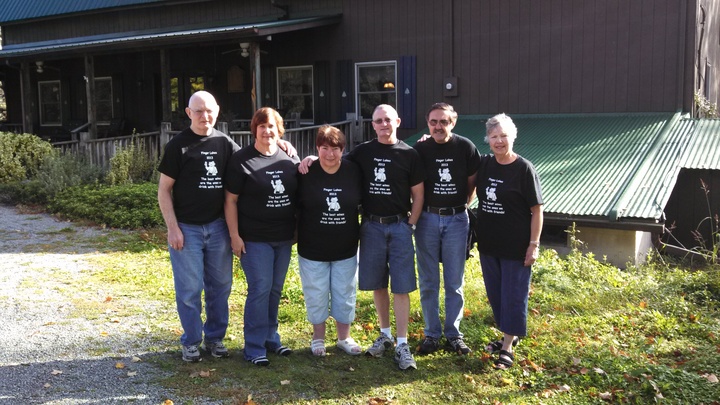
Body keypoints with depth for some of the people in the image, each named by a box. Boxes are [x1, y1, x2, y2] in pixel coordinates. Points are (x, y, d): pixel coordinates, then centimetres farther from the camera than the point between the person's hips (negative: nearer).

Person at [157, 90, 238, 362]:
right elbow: (164, 189, -4)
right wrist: (172, 227, -10)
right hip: (186, 228, -3)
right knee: (189, 288, 3)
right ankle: (191, 342, 19)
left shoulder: (224, 143, 4)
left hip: (217, 226, 3)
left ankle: (215, 337, 26)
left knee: (220, 285, 11)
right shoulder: (178, 145, -5)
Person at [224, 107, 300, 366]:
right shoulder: (241, 160, -7)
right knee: (260, 289, -6)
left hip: (283, 237, 5)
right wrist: (235, 235, -12)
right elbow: (231, 201, -7)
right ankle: (254, 348, 5)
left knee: (275, 289, 13)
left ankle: (271, 338, 28)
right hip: (255, 238, -5)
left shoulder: (290, 159, 6)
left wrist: (297, 229, 9)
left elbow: (298, 196, 14)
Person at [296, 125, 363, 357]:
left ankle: (344, 337, 31)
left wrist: (359, 232, 5)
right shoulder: (306, 173, -11)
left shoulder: (354, 172, -6)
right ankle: (318, 338, 29)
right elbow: (294, 207, -3)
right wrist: (295, 236, -3)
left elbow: (363, 204, 6)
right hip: (312, 249, -2)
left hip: (346, 249, 2)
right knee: (316, 295, 10)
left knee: (345, 294, 13)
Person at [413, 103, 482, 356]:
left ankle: (454, 333, 21)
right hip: (427, 219, 1)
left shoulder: (465, 147, -4)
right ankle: (432, 333, 20)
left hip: (456, 219, 0)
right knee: (428, 282, 7)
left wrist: (461, 206, 1)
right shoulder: (420, 149, -4)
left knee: (455, 282, 8)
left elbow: (472, 183, 5)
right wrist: (417, 211, -4)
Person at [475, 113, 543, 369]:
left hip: (516, 247, -6)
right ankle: (509, 335, 33)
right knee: (495, 293, 15)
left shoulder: (524, 169, -11)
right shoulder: (485, 166, 4)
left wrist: (534, 244, -14)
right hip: (488, 244, 6)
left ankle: (508, 347, 12)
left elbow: (537, 210, -10)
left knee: (513, 295, 3)